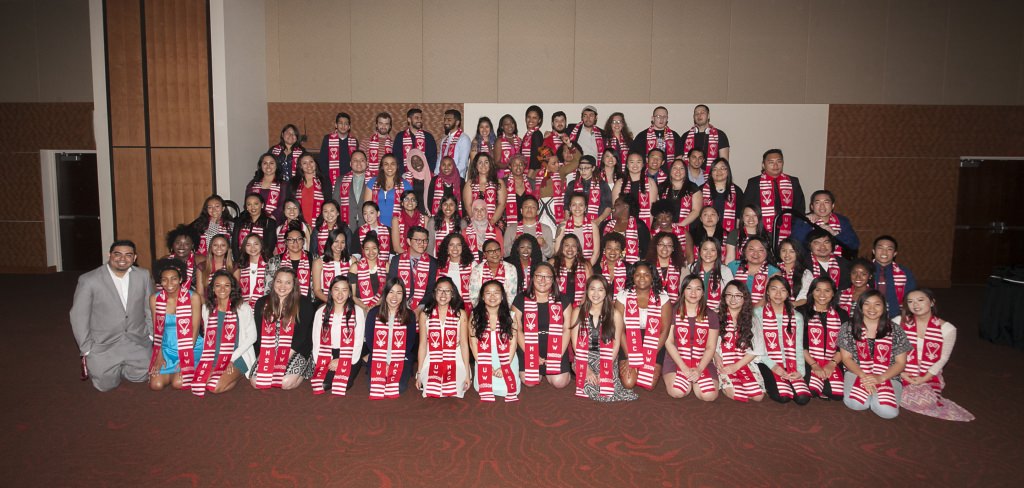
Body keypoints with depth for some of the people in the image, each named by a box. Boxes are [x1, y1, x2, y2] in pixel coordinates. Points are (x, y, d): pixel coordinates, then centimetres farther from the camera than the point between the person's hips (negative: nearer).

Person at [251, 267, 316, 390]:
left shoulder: (304, 304, -3)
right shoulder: (262, 303, 9)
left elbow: (302, 335, -8)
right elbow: (258, 332, 6)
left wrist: (286, 356, -17)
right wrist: (261, 354, -10)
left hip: (295, 351, -3)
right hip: (267, 351, 3)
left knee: (286, 383, -25)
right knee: (255, 382, -18)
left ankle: (302, 372, 8)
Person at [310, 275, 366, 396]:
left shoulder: (357, 312, -3)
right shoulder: (321, 312, 7)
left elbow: (358, 342, -7)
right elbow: (316, 340, 3)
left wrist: (341, 361, -15)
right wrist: (319, 363, -11)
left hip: (349, 356, -2)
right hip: (326, 355, 2)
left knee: (341, 384, -24)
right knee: (322, 383, -22)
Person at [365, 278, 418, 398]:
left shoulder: (410, 315, 0)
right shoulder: (373, 313, 0)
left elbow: (410, 342, 2)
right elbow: (369, 340, 2)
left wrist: (393, 362, -7)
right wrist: (384, 362, -7)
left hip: (401, 359, 0)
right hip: (378, 359, 0)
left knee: (399, 387, -21)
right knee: (374, 387, -19)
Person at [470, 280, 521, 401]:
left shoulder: (510, 316, -2)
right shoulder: (476, 316, -2)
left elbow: (513, 342, -2)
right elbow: (473, 342, -3)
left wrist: (504, 367, -11)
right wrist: (487, 368, -11)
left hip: (507, 360, 0)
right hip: (485, 361, 0)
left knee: (507, 388, -20)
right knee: (482, 386, -23)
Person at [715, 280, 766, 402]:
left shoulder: (751, 320, 9)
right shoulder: (717, 317, 4)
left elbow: (756, 349, 3)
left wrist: (736, 366, -9)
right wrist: (717, 357, -21)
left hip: (745, 363, 3)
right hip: (724, 364, -3)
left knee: (758, 396, -17)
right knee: (733, 393, -28)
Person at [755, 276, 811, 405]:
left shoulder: (797, 317, 13)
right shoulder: (758, 313, 1)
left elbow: (799, 347, 7)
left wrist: (800, 370, -9)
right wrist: (773, 366, -15)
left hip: (791, 365, 3)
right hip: (767, 364, -3)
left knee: (803, 398, -21)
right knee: (782, 397, -26)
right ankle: (769, 384, 5)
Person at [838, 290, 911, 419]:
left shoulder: (895, 330, 0)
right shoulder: (849, 328, 1)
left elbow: (900, 362, 1)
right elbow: (846, 358, 2)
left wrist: (880, 378, -15)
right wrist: (863, 376, -15)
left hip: (887, 377, 0)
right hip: (857, 374, 0)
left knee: (888, 411, -29)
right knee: (853, 402, -31)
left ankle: (874, 396, 7)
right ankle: (869, 395, 5)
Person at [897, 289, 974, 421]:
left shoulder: (947, 329, -4)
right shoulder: (898, 322, -4)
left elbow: (943, 358, 0)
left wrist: (924, 378, -9)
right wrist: (900, 373, -11)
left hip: (930, 377, 0)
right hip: (902, 375, 0)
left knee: (924, 402, -20)